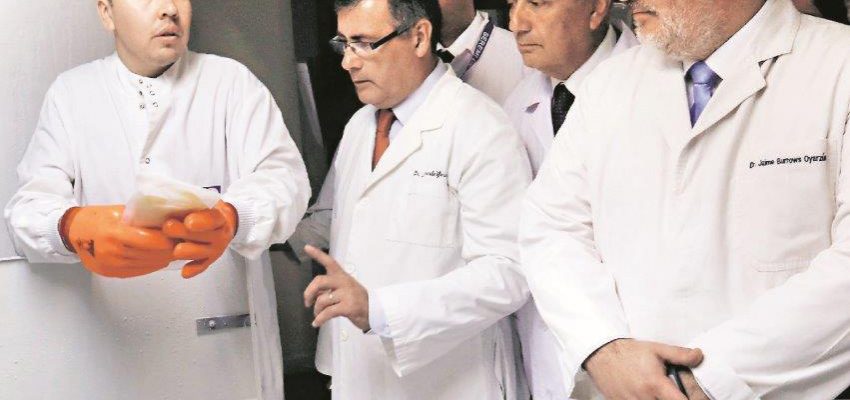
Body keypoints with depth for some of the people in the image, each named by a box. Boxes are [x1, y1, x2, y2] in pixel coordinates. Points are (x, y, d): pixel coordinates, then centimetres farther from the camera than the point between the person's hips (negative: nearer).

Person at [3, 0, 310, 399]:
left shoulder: (232, 80, -1)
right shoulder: (69, 92, 3)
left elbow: (284, 176, -13)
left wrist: (231, 219, -37)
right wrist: (74, 227, -31)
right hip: (117, 345, 1)